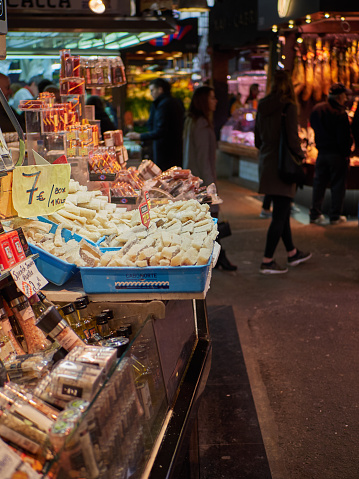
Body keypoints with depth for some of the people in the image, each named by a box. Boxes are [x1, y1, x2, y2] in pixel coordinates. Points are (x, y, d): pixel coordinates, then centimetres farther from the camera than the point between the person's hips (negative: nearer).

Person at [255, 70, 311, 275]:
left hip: (267, 163, 8)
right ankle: (267, 262, 3)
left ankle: (292, 253, 33)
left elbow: (257, 140, 11)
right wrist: (301, 153, -1)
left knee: (283, 211, 19)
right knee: (280, 215, 0)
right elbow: (293, 139, -19)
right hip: (283, 166, -8)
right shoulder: (289, 107, -15)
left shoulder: (263, 107, 6)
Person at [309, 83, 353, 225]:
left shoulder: (316, 109, 4)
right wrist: (346, 154, -6)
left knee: (319, 183, 11)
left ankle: (315, 214, 14)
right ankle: (335, 216, 10)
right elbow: (345, 137, -15)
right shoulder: (340, 114, -18)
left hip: (321, 152, 6)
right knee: (338, 185, 4)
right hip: (337, 154, -6)